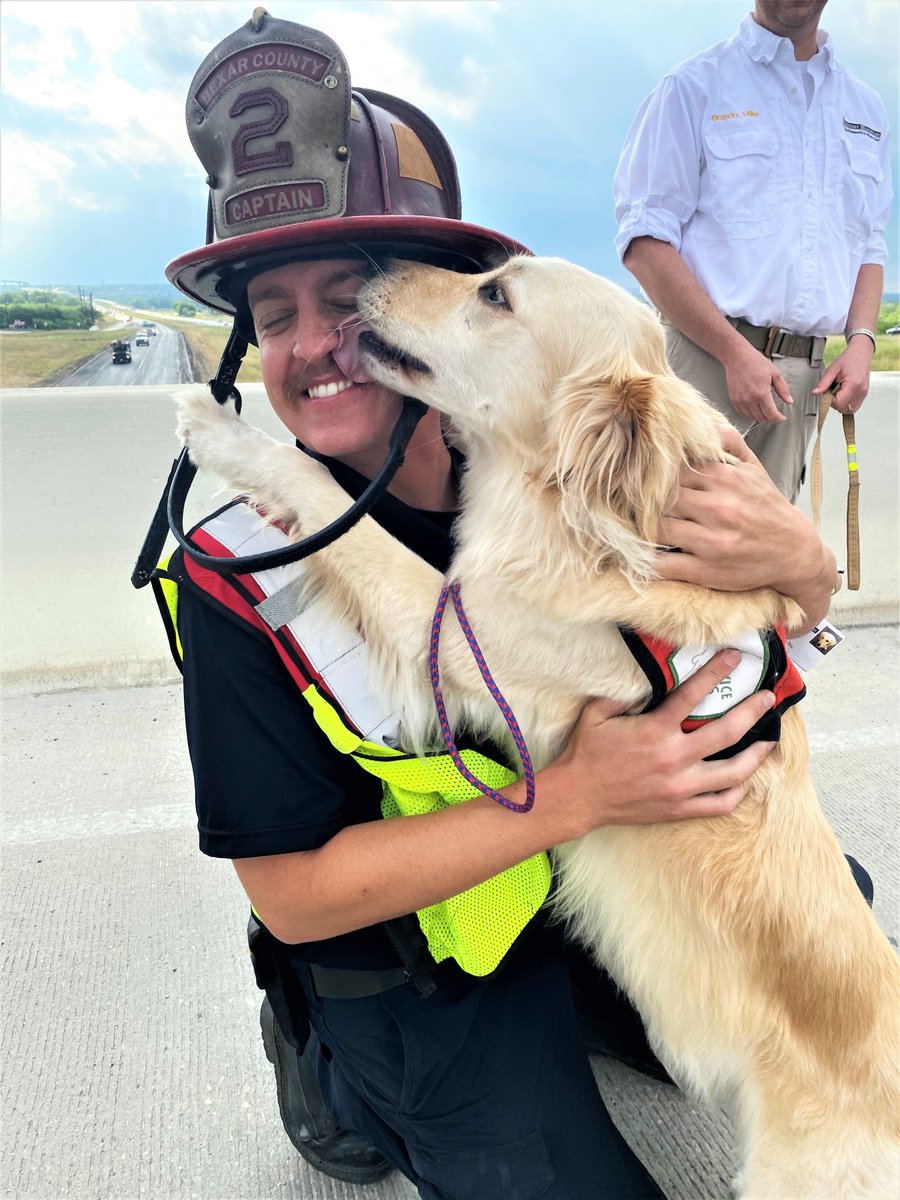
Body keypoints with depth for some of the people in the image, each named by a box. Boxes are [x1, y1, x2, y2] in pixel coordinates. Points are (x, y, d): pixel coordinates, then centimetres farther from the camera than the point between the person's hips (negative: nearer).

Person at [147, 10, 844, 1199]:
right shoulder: (241, 576, -23)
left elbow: (804, 606, -5)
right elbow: (291, 895, -20)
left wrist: (796, 559, -31)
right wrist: (571, 797, -30)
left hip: (600, 872, 4)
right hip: (411, 967, -3)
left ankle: (588, 1010, 22)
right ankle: (334, 1056, 12)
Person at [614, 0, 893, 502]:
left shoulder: (867, 109, 21)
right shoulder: (695, 86, 5)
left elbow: (870, 246, 24)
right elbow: (644, 241, -5)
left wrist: (861, 341, 3)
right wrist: (736, 352, -14)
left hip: (804, 372, 5)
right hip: (706, 354, -5)